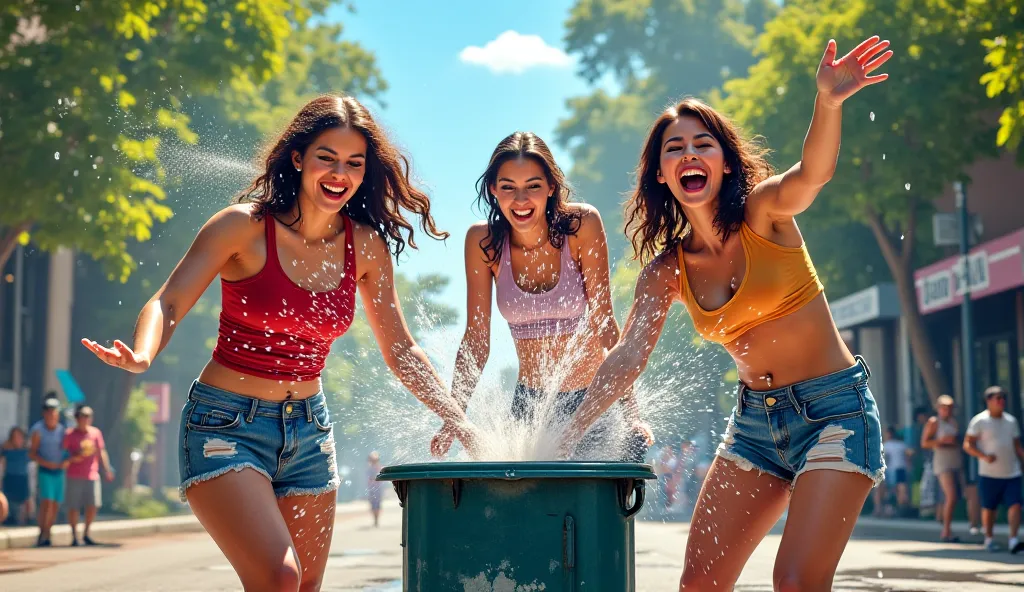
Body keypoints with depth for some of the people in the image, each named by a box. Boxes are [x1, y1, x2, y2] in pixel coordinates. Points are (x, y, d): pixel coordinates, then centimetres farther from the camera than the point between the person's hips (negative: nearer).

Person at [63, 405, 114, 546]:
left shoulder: (96, 432, 9)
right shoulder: (69, 434, -2)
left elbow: (101, 452, 14)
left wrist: (107, 469, 8)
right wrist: (73, 458, -20)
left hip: (92, 476, 3)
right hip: (74, 476, -3)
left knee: (93, 506, -2)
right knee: (73, 507, 0)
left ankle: (86, 534, 15)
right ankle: (74, 536, 10)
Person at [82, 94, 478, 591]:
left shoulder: (367, 246, 2)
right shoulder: (246, 226, -10)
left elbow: (400, 352, 8)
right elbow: (168, 304, -12)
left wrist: (463, 425, 0)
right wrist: (140, 357, -33)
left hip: (308, 430, 5)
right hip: (226, 424, -5)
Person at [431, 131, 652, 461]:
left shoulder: (581, 225, -13)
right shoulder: (483, 241, -7)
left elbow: (604, 322, -12)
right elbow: (476, 339, -5)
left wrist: (630, 411, -18)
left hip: (594, 397, -2)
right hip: (530, 403, 2)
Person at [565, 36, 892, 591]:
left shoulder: (764, 213, -11)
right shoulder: (667, 270, 1)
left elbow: (812, 172, -32)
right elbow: (628, 355, -5)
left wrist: (828, 102, -53)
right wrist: (570, 434, -18)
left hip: (834, 406, -5)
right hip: (756, 417, 5)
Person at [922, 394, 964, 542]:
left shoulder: (954, 422, 16)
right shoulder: (933, 422, -3)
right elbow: (924, 443, -8)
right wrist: (942, 441, -17)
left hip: (956, 463, 7)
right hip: (942, 463, -7)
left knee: (952, 498, 6)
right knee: (951, 496, -18)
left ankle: (945, 532, 15)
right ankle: (946, 532, -16)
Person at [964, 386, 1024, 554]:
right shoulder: (979, 421, -3)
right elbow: (967, 445, -6)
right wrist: (984, 456, -21)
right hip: (989, 474, -3)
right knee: (988, 508, 5)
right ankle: (989, 539, 22)